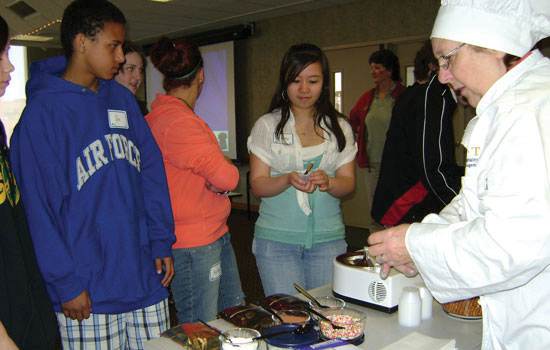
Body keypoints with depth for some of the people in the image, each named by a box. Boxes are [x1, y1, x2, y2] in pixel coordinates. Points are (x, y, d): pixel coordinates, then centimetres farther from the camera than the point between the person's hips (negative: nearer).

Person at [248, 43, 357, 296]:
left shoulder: (339, 127, 8)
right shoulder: (267, 125, 2)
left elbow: (348, 183, 3)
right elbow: (257, 185, -3)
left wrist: (328, 182, -19)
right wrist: (288, 180, -23)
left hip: (327, 238, 2)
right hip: (277, 238, -2)